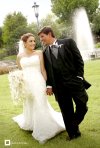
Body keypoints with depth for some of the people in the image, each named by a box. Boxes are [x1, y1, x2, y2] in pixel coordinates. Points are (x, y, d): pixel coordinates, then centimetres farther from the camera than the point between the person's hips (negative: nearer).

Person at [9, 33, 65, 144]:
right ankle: (30, 123, 42)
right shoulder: (20, 56, 7)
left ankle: (43, 131, 18)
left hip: (38, 83, -2)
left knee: (40, 107, 0)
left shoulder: (39, 53, 1)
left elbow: (43, 70, -1)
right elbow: (20, 73, 13)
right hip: (26, 85, 2)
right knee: (29, 108, 13)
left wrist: (47, 84, -5)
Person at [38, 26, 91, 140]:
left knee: (82, 106, 0)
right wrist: (49, 85, 4)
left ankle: (74, 125, 26)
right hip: (59, 86, 2)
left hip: (75, 82, -2)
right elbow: (47, 70, 11)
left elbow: (79, 60, -1)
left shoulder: (68, 42, 1)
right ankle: (73, 133, 24)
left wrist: (79, 77, -7)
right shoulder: (45, 52, 8)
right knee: (66, 111, 7)